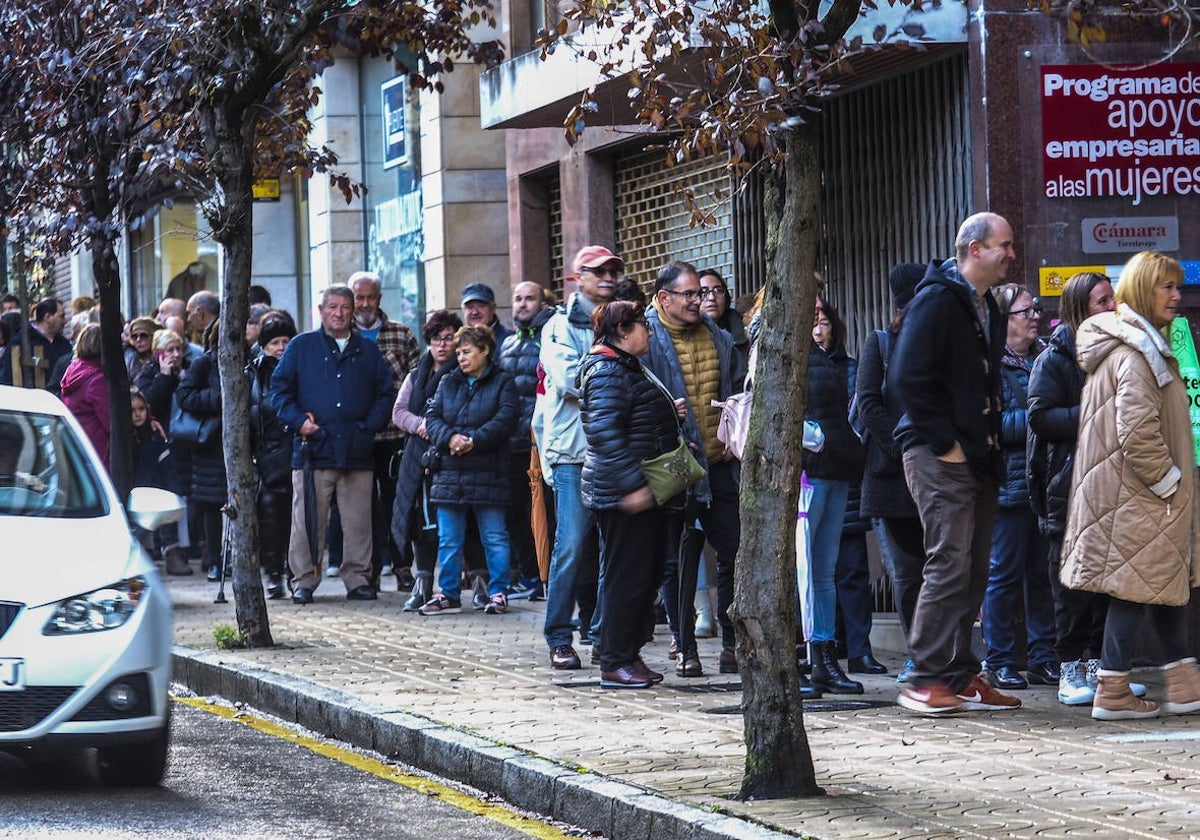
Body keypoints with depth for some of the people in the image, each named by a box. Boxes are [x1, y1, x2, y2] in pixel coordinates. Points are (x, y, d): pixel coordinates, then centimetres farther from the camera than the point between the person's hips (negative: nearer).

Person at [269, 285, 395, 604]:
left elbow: (385, 392, 17)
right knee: (307, 522, -4)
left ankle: (358, 579, 10)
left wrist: (370, 425, 2)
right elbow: (279, 388, 7)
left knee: (358, 522, 2)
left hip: (357, 453, 2)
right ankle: (303, 581, 2)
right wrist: (298, 420, -6)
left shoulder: (368, 351, 16)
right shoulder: (301, 347, 9)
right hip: (313, 448, -2)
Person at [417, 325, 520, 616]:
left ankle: (498, 593, 9)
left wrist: (474, 440, -20)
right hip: (449, 475, 4)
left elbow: (506, 418, -12)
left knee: (494, 538, 1)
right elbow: (432, 416, 5)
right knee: (448, 540, 7)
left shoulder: (502, 383, 0)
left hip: (488, 476, -4)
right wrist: (449, 438, -15)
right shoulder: (448, 383, 13)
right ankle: (449, 594, 14)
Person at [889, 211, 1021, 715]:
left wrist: (990, 439, 13)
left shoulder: (987, 309, 18)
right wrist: (944, 442, -17)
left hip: (977, 459, 9)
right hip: (940, 458, -9)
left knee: (973, 571, 9)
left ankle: (960, 676, 14)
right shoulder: (938, 301, -11)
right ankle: (926, 680, -8)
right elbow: (907, 379, -18)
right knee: (950, 565, -12)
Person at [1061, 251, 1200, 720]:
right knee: (1137, 586, -6)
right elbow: (1137, 432, -25)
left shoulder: (1134, 344, 18)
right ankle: (1112, 693, -2)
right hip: (1137, 497, -11)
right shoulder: (1135, 352, -17)